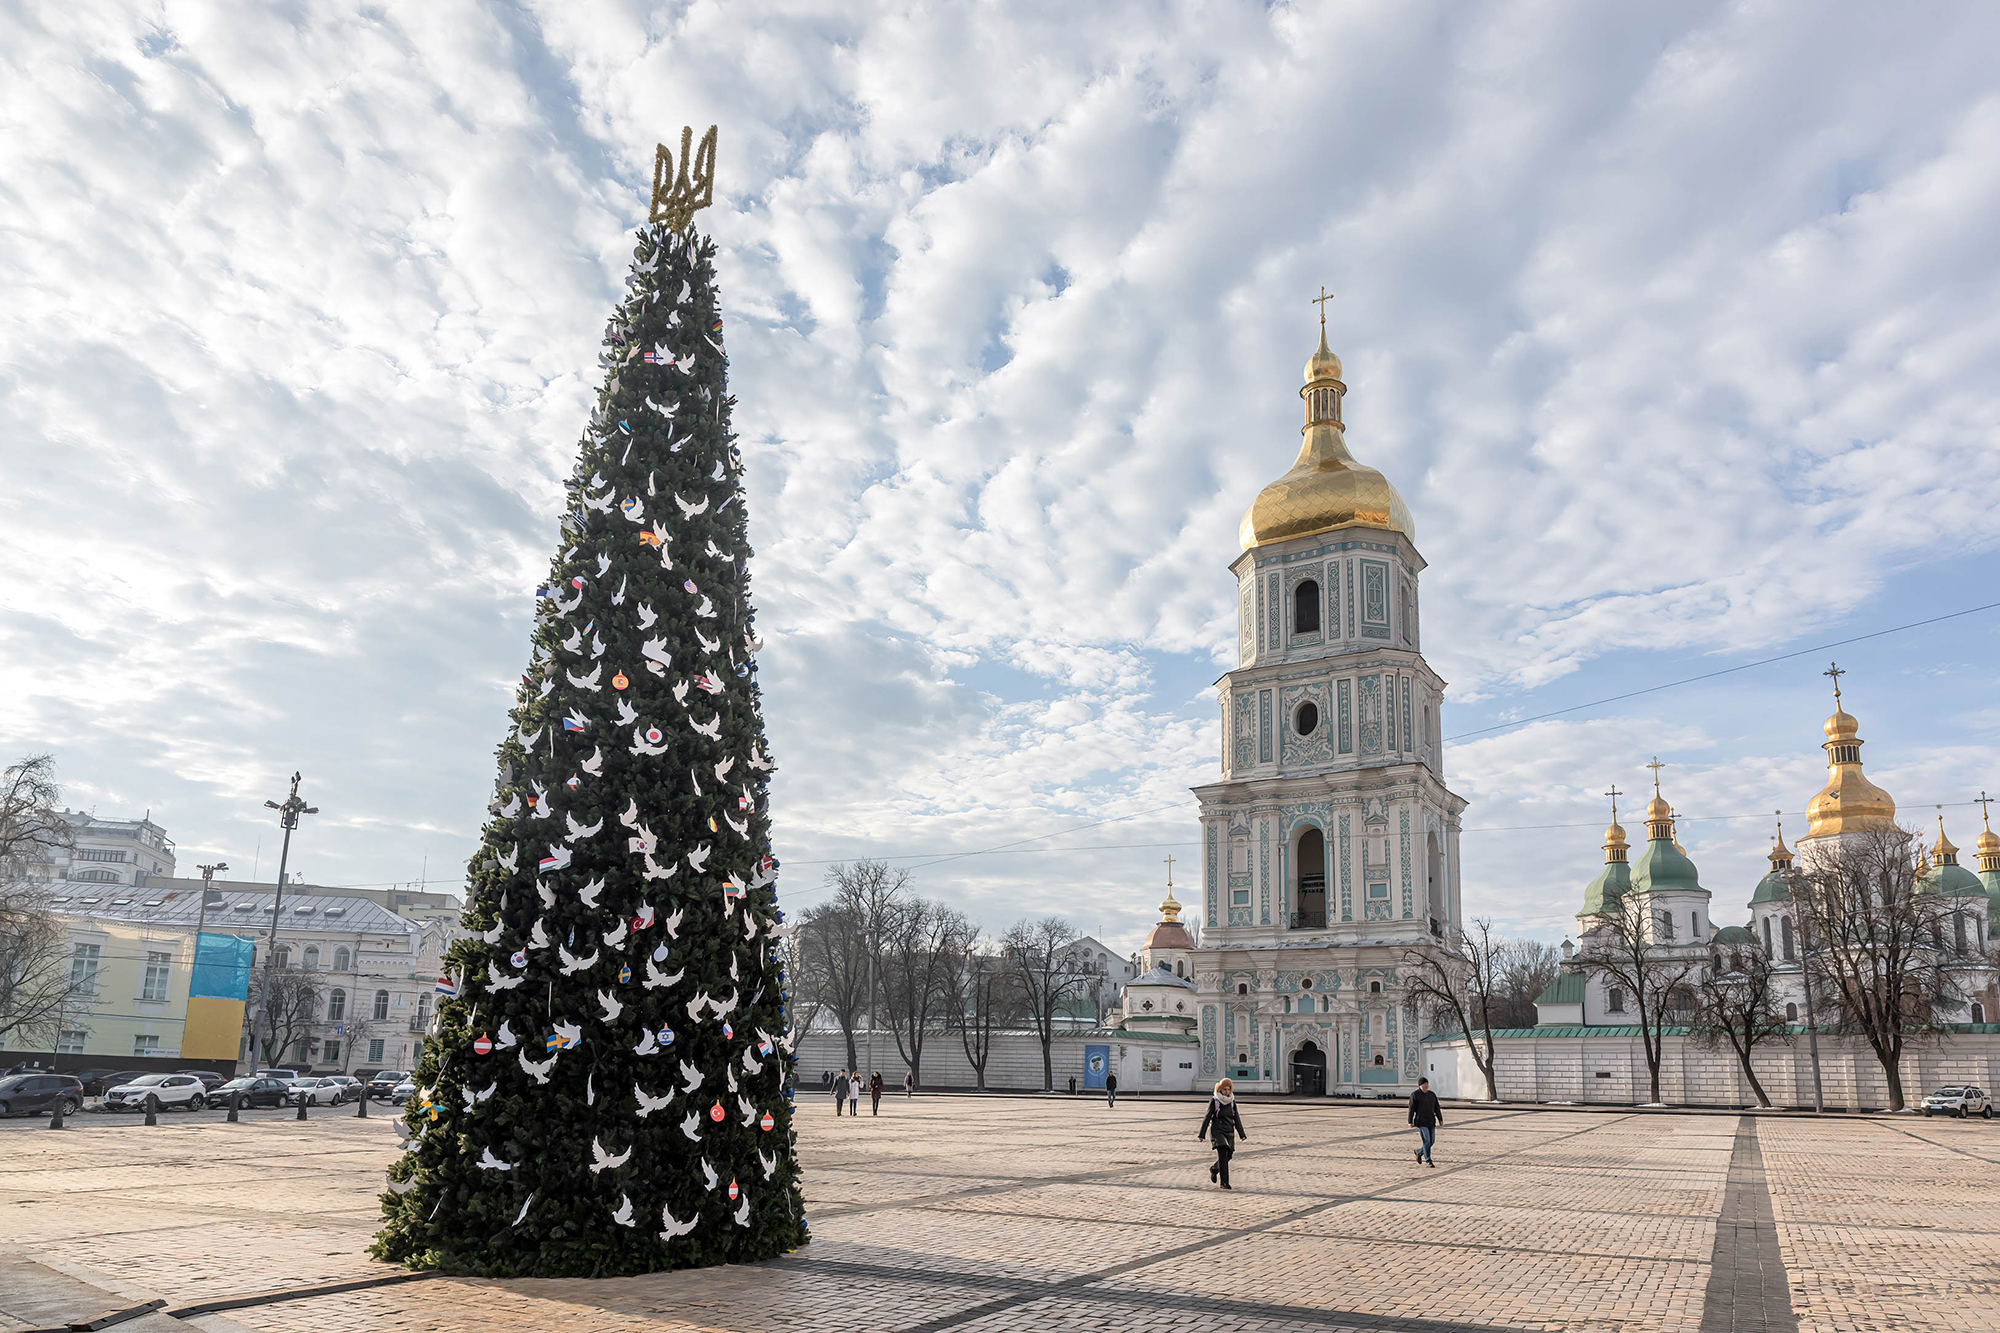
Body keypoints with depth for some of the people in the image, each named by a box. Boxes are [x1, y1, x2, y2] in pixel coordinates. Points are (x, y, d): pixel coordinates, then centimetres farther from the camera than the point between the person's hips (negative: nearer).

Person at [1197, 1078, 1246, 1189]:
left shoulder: (1232, 1101, 5)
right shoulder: (1214, 1101, -6)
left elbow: (1236, 1118, 10)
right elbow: (1207, 1118, -3)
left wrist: (1241, 1134, 3)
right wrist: (1201, 1134, -4)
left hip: (1230, 1132, 5)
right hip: (1218, 1131, -5)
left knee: (1228, 1156, 8)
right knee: (1223, 1155, -17)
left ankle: (1214, 1169, 36)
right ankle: (1224, 1182, -14)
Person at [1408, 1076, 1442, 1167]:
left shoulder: (1432, 1094, 11)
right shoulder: (1415, 1095, -4)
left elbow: (1437, 1108, 12)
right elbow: (1411, 1109, -6)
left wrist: (1440, 1120, 5)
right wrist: (1410, 1122, -9)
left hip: (1431, 1122, 6)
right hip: (1421, 1122, -6)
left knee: (1432, 1141, 7)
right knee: (1426, 1141, -10)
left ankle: (1419, 1152, 31)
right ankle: (1428, 1161, -1)